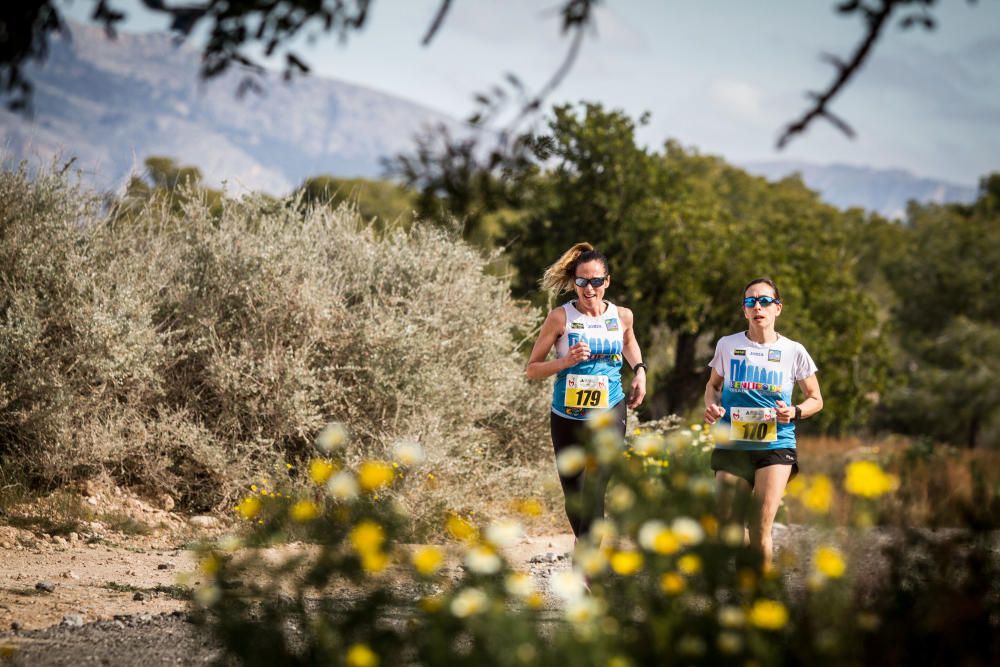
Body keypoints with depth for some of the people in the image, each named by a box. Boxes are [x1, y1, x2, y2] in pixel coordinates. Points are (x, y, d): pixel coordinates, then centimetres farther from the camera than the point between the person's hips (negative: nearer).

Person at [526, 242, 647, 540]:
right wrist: (565, 362, -18)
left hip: (609, 415, 0)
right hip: (567, 417, 0)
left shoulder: (621, 316, 3)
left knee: (593, 488, -18)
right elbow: (532, 369, -2)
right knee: (573, 495, 11)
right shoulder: (561, 317, -5)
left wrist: (639, 370, 13)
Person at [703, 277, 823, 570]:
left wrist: (794, 412, -10)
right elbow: (713, 384, 21)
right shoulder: (727, 345, 6)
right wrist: (710, 405, -2)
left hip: (776, 446, -2)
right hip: (732, 445, 2)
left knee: (760, 531, -11)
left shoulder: (793, 352, 3)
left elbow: (816, 400, 12)